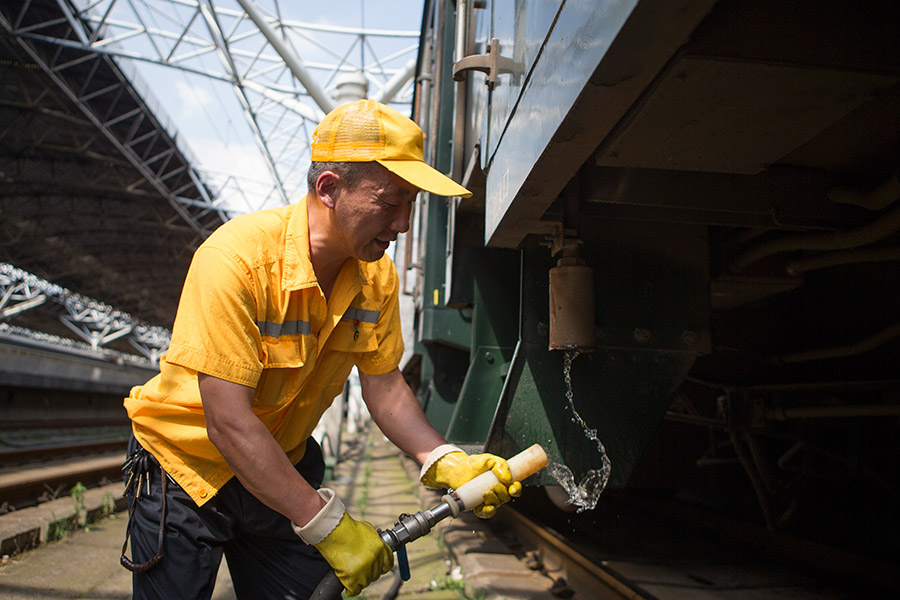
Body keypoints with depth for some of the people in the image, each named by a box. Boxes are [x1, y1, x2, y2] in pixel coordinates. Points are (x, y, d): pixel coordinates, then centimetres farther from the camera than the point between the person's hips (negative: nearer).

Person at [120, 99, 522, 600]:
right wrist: (326, 523, -30)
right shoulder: (236, 257, -31)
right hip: (186, 465, -4)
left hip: (284, 467, 5)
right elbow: (228, 422, -32)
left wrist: (443, 461, -20)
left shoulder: (378, 276, -11)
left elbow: (384, 384, -3)